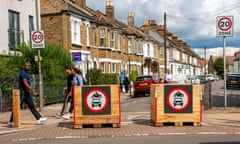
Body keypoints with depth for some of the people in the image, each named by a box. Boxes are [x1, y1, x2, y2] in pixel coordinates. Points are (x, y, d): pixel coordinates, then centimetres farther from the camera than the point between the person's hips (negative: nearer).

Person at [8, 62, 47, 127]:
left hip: (26, 93, 10)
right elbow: (26, 84, -25)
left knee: (31, 106, 6)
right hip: (22, 93, -10)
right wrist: (33, 92, -27)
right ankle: (11, 121, 5)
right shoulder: (23, 73, -16)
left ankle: (39, 118, 6)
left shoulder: (25, 73, 16)